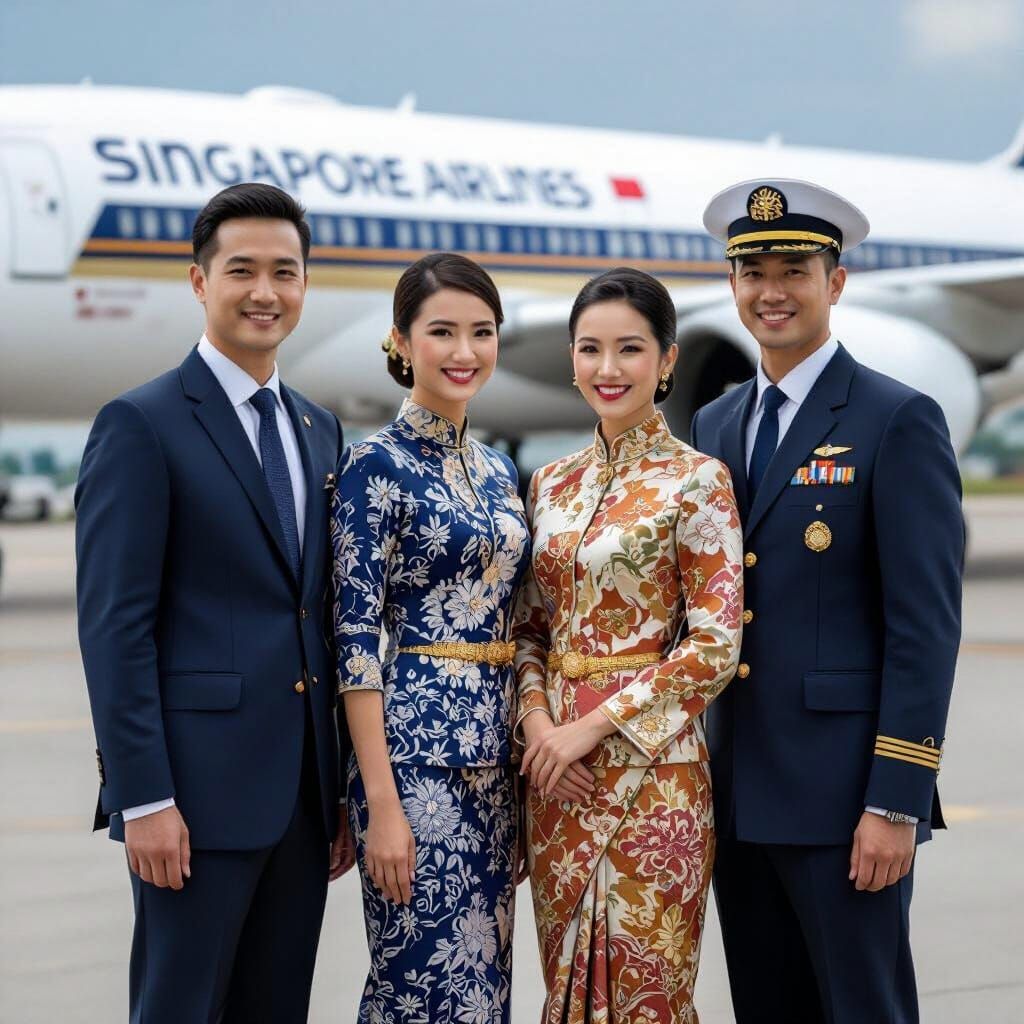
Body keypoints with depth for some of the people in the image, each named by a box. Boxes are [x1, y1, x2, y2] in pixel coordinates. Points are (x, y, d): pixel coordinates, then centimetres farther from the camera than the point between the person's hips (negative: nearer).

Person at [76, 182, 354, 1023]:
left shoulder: (320, 432, 15)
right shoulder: (141, 425, -6)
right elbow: (115, 626, -11)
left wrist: (342, 788, 13)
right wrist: (142, 796, -16)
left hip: (303, 794, 7)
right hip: (198, 789, -6)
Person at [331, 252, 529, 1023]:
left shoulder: (498, 469, 13)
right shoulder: (376, 465, -8)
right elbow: (354, 637, -13)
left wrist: (520, 751, 13)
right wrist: (381, 802, -18)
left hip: (495, 753, 7)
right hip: (416, 750, -7)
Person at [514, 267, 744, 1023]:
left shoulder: (697, 481, -7)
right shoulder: (553, 484, 10)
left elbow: (716, 646, -12)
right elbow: (532, 625, 13)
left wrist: (597, 726, -15)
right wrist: (535, 716, -5)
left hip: (651, 763, -5)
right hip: (556, 766, 6)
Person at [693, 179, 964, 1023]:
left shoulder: (899, 422, -7)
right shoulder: (716, 425, 13)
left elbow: (926, 624, -11)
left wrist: (897, 801, -16)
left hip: (841, 795, -6)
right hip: (737, 795, 6)